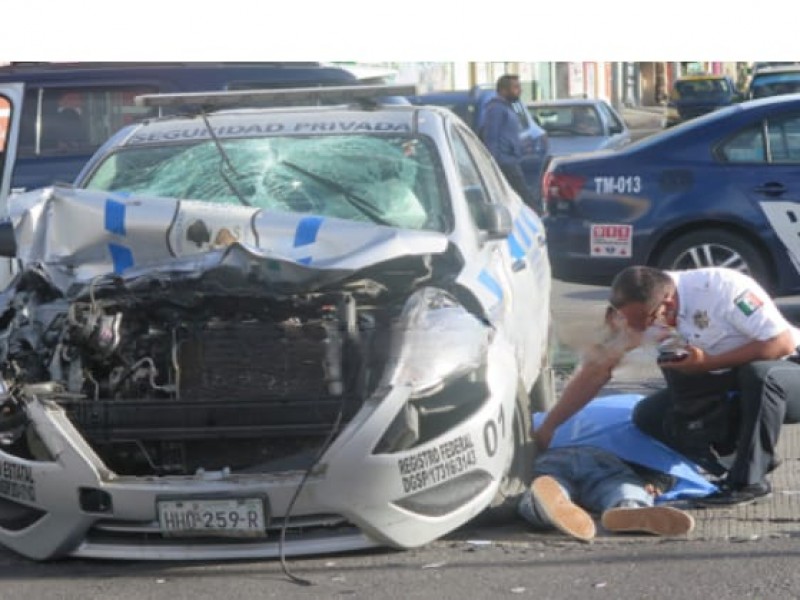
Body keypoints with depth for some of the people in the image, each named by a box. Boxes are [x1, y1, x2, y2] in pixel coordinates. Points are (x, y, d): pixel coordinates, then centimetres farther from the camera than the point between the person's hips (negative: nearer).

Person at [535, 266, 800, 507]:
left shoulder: (723, 288, -30)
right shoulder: (638, 310, -13)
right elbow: (596, 369, -10)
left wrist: (708, 362, -31)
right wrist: (548, 427, -13)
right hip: (721, 378, 6)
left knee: (758, 373, -39)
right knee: (648, 417, -10)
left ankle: (749, 480, -24)